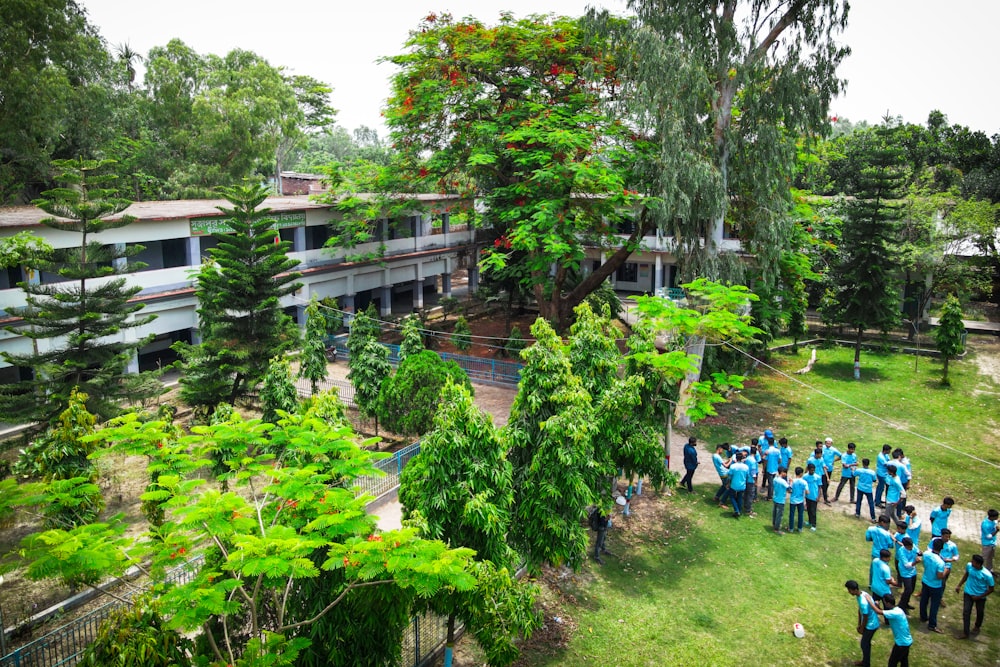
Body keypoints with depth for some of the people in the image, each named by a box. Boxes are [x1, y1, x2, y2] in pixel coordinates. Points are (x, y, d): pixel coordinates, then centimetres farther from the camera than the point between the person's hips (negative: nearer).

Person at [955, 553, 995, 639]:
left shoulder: (987, 575, -29)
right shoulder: (969, 566, -17)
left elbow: (991, 589, -15)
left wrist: (979, 597, -15)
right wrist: (959, 585, 9)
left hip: (980, 597, -2)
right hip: (968, 593, 2)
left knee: (980, 612, 21)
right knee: (966, 612, -5)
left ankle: (977, 626, 50)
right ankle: (965, 633, 3)